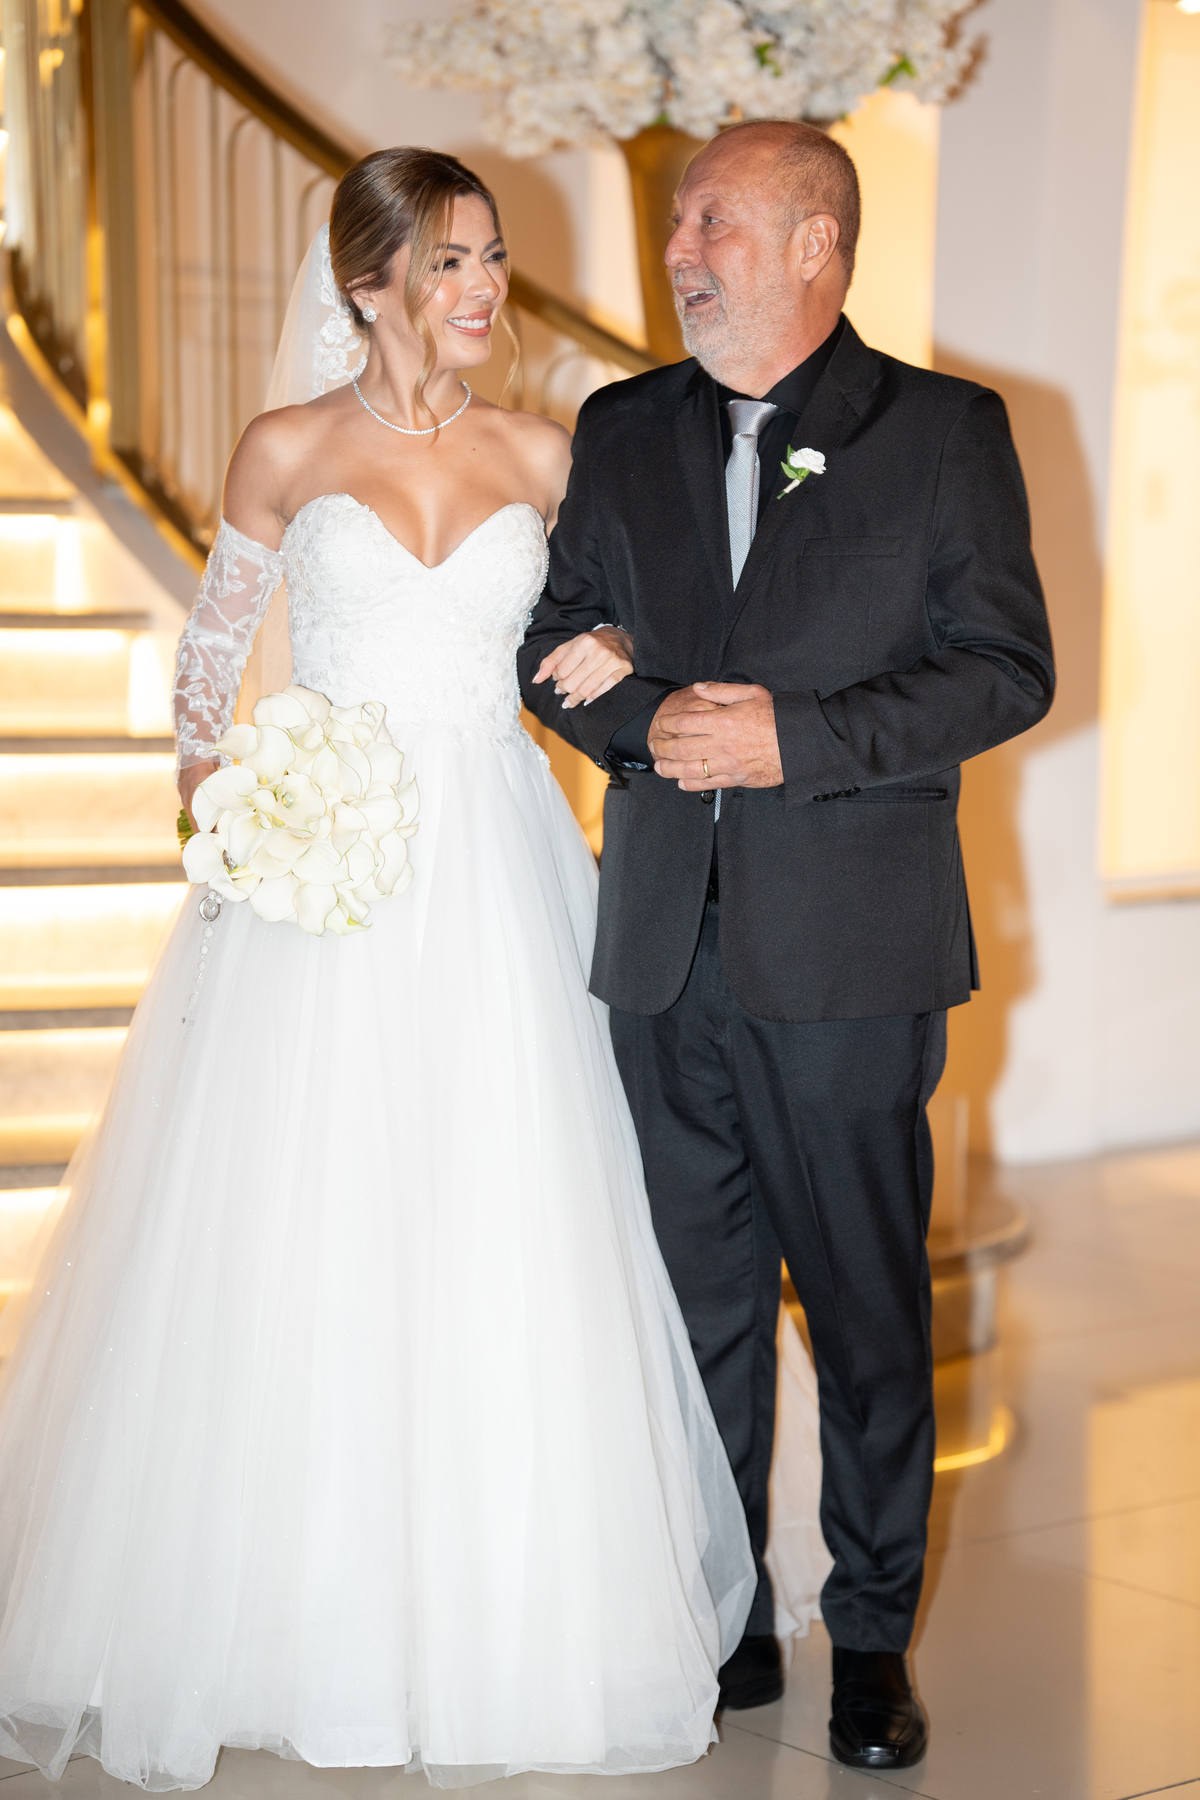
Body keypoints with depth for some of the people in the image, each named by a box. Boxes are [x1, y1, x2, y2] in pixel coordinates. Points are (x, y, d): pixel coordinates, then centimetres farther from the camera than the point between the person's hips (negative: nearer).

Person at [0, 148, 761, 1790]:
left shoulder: (538, 456, 7)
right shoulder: (290, 452, 2)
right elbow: (214, 641, 12)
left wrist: (612, 657, -1)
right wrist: (210, 778, -3)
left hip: (494, 872, 2)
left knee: (488, 1247, 4)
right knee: (290, 1249, 2)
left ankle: (475, 1633, 18)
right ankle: (245, 1612, 18)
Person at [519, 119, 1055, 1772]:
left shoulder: (947, 431, -1)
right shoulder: (621, 432, 10)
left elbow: (1008, 667, -6)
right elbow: (554, 641, 12)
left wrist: (794, 738, -16)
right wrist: (651, 725, -9)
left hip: (849, 952, -3)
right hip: (668, 949, 4)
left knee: (868, 1307, 5)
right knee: (702, 1299, 12)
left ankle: (872, 1637, 21)